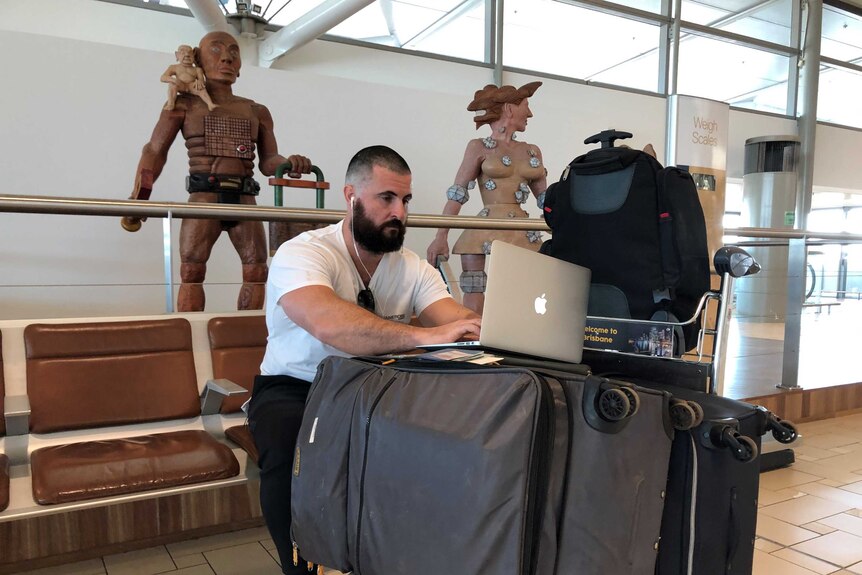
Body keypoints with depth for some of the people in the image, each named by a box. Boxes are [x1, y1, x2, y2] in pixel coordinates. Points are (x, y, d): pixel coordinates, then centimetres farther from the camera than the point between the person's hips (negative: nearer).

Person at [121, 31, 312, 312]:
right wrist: (138, 200, -5)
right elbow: (155, 152, 5)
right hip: (204, 197, -3)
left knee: (256, 270, -1)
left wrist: (289, 162, -12)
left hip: (244, 199, 3)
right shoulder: (183, 105, 9)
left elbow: (267, 161, 13)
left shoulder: (257, 112, 16)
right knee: (191, 271, -9)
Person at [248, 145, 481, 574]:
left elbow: (458, 323, -16)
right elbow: (329, 323, -40)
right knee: (293, 444, -35)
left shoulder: (413, 268, -1)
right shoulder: (302, 253, -19)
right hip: (293, 389, -4)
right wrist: (423, 336, -48)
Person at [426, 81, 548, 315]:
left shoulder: (533, 151, 17)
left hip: (525, 234, 5)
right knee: (474, 310, -8)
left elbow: (546, 198, 19)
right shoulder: (479, 147, 4)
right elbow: (457, 193, -2)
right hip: (486, 233, -4)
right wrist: (441, 237, -12)